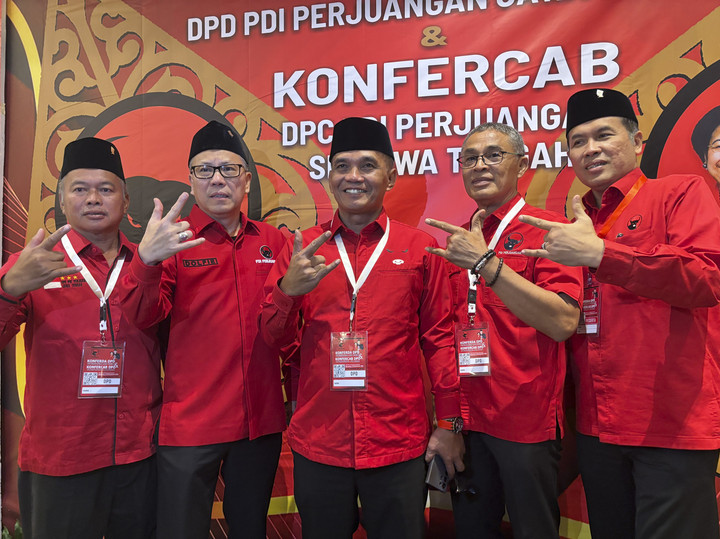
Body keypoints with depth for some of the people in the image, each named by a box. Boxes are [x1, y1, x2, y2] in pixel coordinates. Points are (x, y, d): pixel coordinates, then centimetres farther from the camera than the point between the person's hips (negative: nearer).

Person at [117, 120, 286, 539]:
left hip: (262, 422, 3)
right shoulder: (174, 241, -4)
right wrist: (147, 260, -33)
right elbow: (142, 317, -17)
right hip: (191, 424, -3)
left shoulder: (273, 242, 5)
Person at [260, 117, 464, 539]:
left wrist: (450, 423, 2)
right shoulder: (302, 248, 3)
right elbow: (275, 337, 2)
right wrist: (287, 290, -18)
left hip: (399, 442, -1)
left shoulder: (420, 248, -1)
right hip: (318, 444, 2)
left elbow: (439, 338, 2)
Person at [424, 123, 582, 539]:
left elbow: (563, 322, -22)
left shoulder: (546, 228, -8)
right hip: (466, 418, 5)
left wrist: (486, 262, -26)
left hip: (528, 420, -5)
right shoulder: (459, 240, 8)